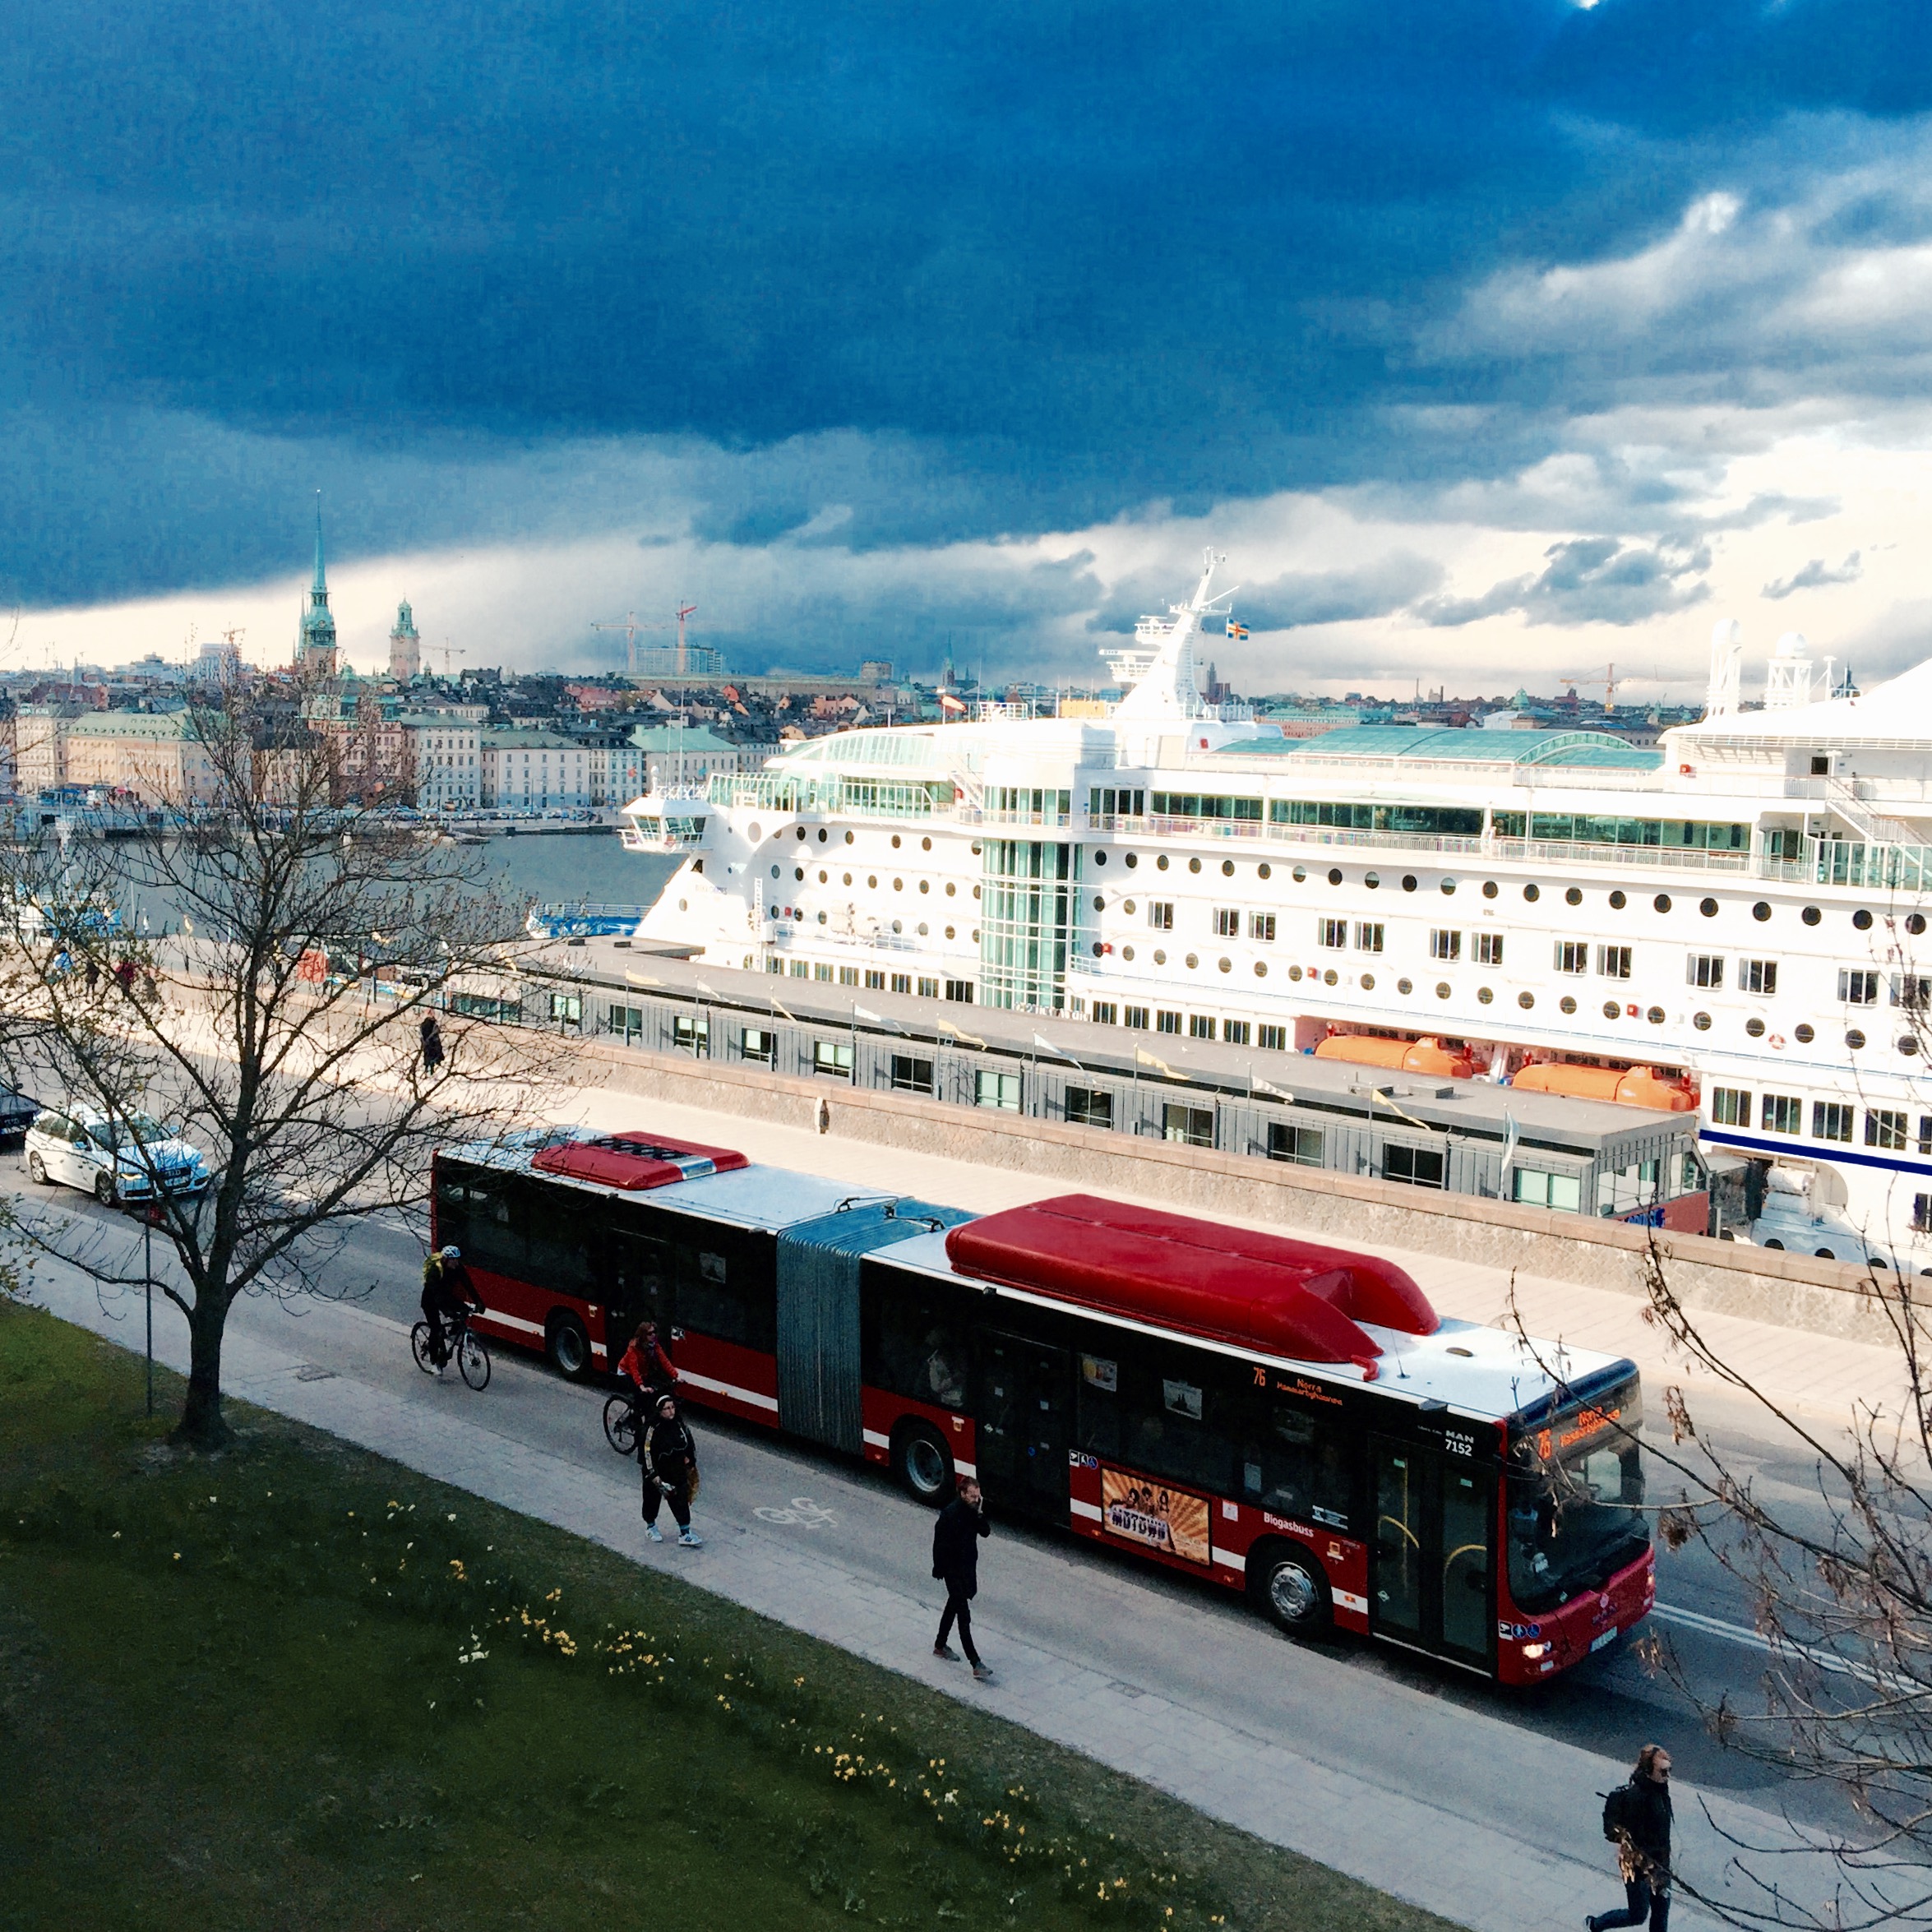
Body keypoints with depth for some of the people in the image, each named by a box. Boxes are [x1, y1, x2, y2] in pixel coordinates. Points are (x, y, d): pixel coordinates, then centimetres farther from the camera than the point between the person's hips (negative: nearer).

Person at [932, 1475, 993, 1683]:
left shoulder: (973, 1510, -2)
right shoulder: (950, 1514, -25)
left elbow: (985, 1532, -5)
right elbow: (940, 1544, -20)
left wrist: (980, 1513, -20)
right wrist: (939, 1570, -16)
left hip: (968, 1566, 8)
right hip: (954, 1570, -8)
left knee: (954, 1605, 23)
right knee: (964, 1616, -7)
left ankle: (940, 1646, 42)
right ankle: (976, 1665, -8)